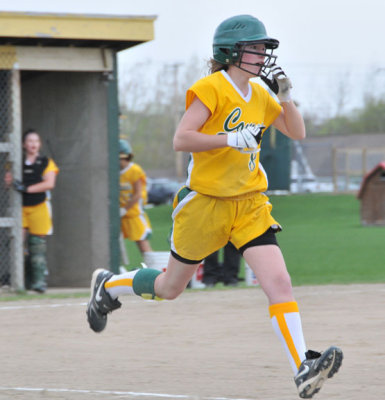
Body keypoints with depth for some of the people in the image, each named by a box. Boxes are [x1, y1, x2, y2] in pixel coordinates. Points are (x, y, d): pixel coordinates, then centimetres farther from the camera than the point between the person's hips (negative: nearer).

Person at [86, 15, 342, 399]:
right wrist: (231, 139, -30)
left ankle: (303, 368, -23)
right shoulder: (210, 89, -13)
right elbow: (180, 139, -21)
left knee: (279, 282, -15)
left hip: (250, 205, 5)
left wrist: (285, 94, -2)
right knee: (170, 287, 13)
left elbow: (297, 133, 14)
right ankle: (108, 285, 41)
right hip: (205, 204, -5)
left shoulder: (259, 95, 8)